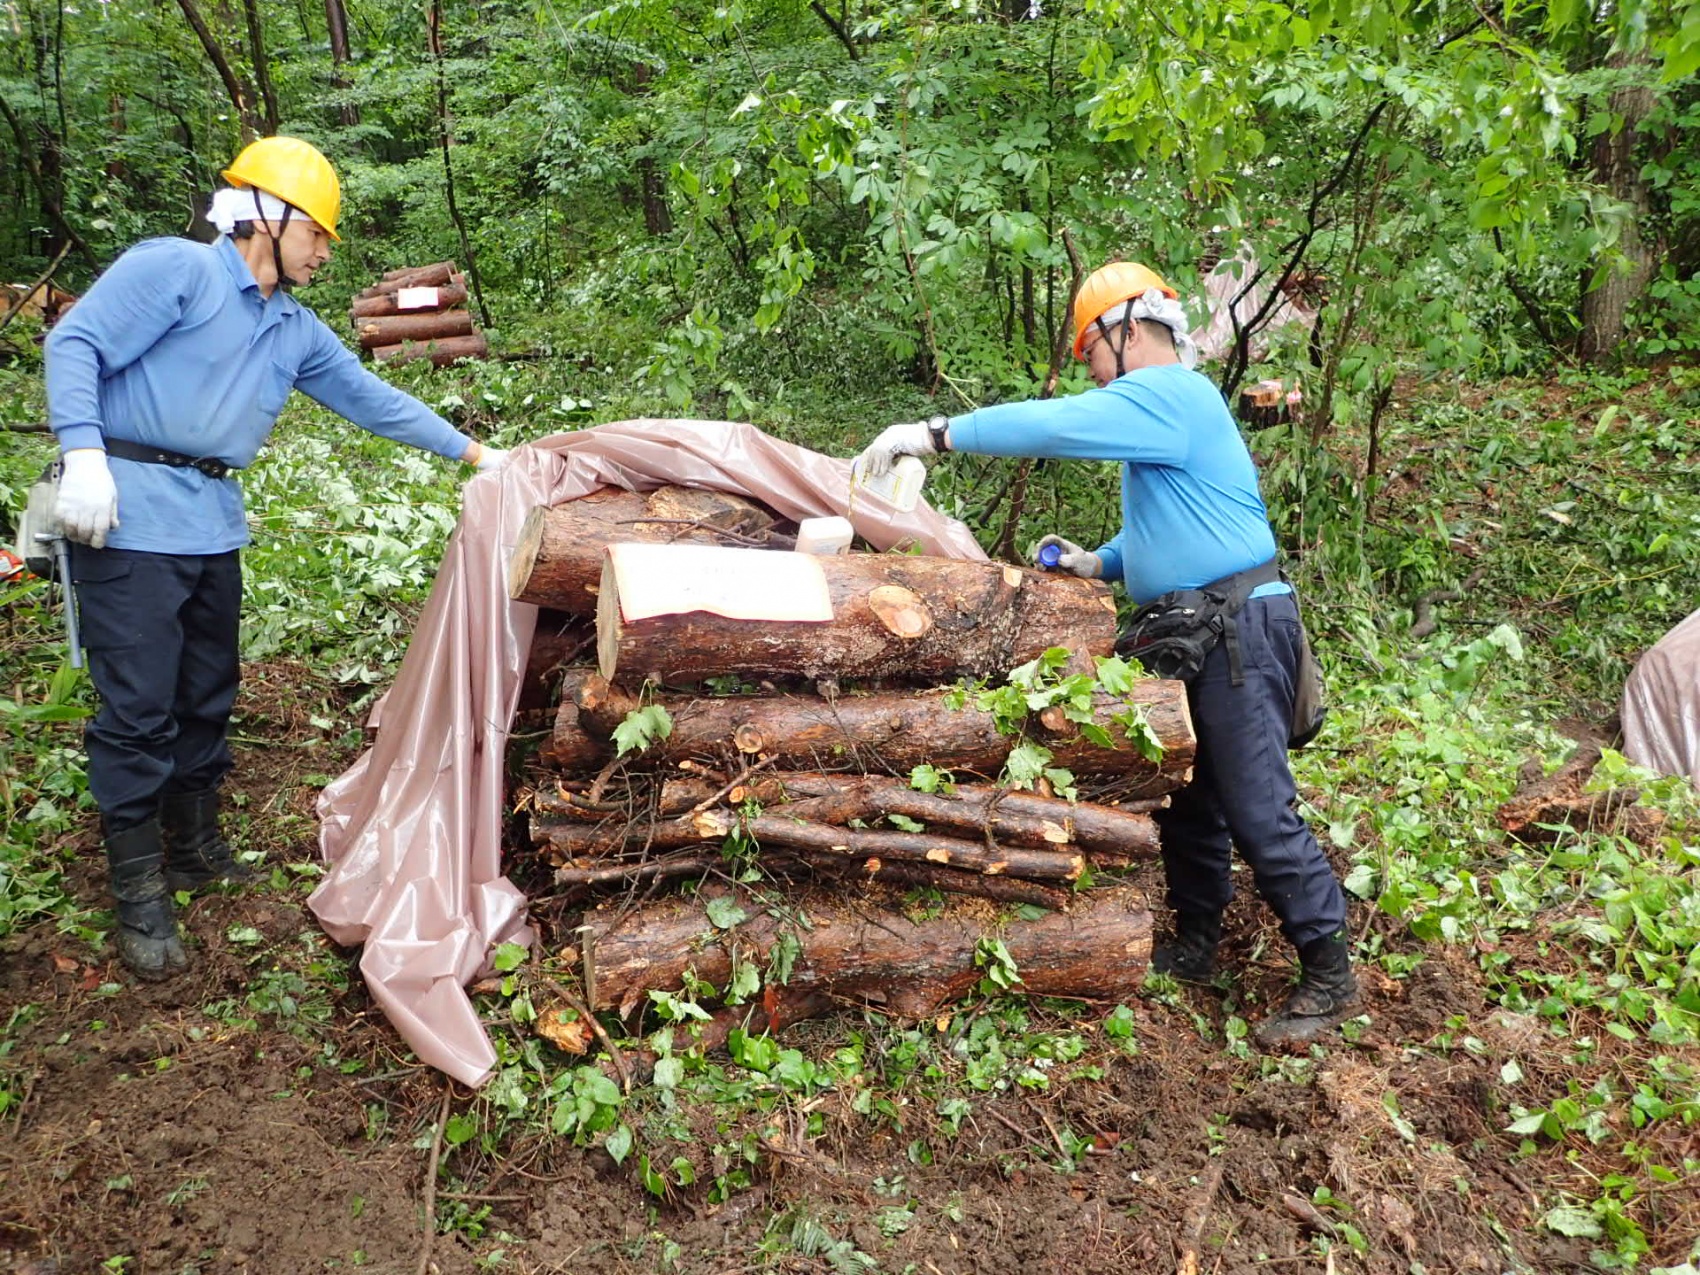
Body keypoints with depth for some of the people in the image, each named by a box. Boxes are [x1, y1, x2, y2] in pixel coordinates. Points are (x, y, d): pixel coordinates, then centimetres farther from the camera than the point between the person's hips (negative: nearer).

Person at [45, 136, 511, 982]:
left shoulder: (296, 331, 17)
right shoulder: (173, 269, -6)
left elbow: (368, 397, 21)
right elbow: (75, 345, -12)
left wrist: (470, 451, 19)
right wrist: (84, 455, -24)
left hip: (214, 524, 8)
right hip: (131, 519, -8)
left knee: (207, 697, 15)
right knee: (140, 708, -5)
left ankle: (195, 849, 32)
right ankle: (139, 894, 5)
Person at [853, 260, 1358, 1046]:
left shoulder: (1166, 394, -14)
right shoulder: (1160, 407, 19)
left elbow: (1054, 424, -26)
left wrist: (936, 436, -21)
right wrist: (1100, 563, 9)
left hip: (1240, 629, -11)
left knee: (1258, 811, -6)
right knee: (1187, 798, 16)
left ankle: (1329, 974, 7)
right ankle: (1195, 945, 30)